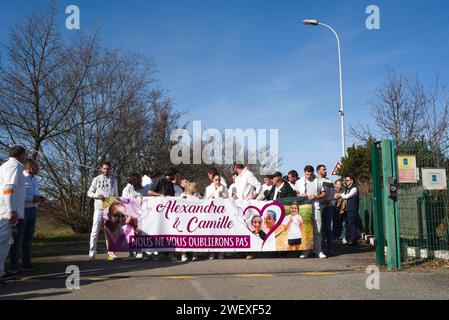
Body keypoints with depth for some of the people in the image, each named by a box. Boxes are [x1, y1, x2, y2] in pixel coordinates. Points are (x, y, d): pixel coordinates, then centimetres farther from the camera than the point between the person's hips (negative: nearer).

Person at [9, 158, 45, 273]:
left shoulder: (34, 179, 13)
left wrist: (40, 198, 2)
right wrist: (32, 198, -26)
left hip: (32, 210, 8)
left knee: (28, 237, 11)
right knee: (17, 237, -4)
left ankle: (26, 263, 17)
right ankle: (14, 265, 0)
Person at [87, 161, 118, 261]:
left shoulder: (114, 180, 12)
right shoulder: (96, 179, 5)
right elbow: (89, 193, 7)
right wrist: (97, 195, -13)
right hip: (99, 208, -2)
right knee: (95, 231, -3)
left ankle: (111, 252, 9)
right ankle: (92, 253, 0)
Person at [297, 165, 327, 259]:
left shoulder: (318, 181, 10)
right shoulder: (300, 182, 12)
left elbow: (324, 194, 9)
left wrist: (315, 196, -8)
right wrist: (303, 195, -7)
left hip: (315, 207, -1)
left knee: (317, 230, -2)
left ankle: (318, 251, 3)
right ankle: (305, 251, 8)